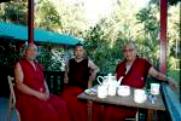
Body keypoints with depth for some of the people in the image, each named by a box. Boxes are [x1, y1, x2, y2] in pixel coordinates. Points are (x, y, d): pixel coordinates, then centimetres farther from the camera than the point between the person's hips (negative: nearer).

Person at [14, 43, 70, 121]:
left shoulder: (38, 65, 18)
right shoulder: (19, 65, -1)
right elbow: (19, 85, -11)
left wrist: (47, 92, -4)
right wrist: (37, 94, -18)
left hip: (42, 95, 6)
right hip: (27, 96, -5)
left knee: (61, 105, -18)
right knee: (45, 110, -32)